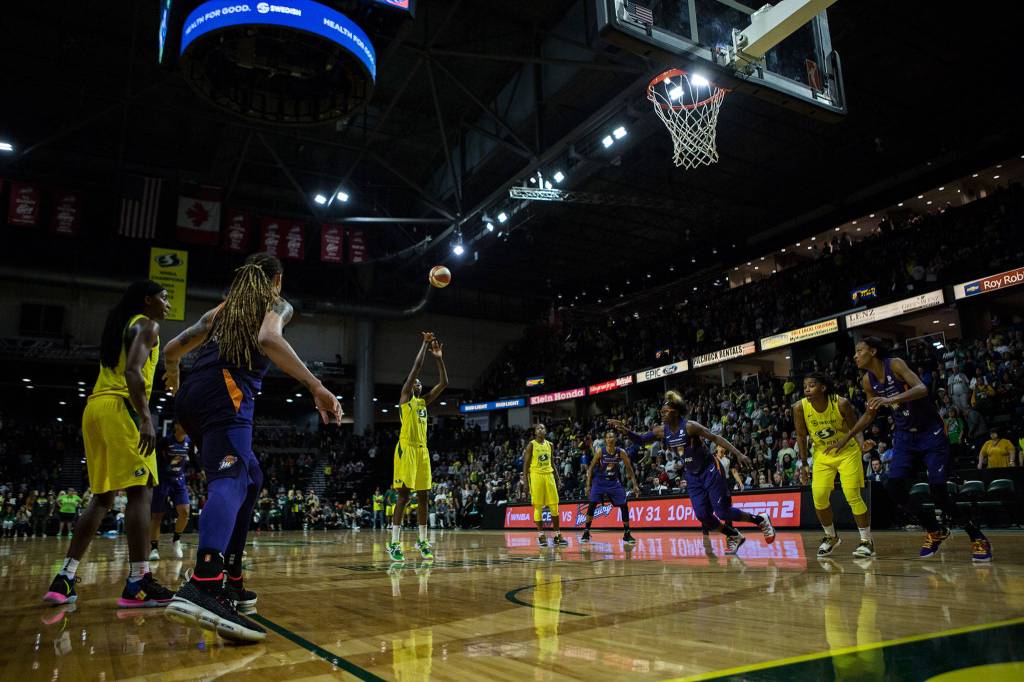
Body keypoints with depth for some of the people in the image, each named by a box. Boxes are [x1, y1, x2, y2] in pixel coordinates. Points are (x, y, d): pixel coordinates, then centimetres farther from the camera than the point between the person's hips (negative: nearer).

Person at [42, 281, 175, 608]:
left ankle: (64, 579, 10)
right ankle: (137, 584, -13)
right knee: (140, 491, -10)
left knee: (102, 496, 13)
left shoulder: (119, 325, 26)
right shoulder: (146, 324, -1)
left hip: (95, 407, 9)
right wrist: (146, 419, -24)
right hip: (120, 408, -9)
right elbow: (132, 371, -16)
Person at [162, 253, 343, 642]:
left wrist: (172, 375, 56)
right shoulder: (276, 305, 12)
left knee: (251, 477, 20)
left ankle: (231, 582, 16)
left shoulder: (221, 310, 30)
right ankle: (203, 584, -51)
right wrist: (316, 387, -22)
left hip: (191, 395, 7)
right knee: (230, 479, -25)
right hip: (226, 391, -7)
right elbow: (268, 339, -11)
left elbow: (172, 350, 31)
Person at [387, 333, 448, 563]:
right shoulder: (404, 398, 0)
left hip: (422, 450, 7)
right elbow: (416, 367, -9)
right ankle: (394, 544, -6)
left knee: (423, 496, 7)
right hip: (406, 449, -7)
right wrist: (425, 343, -4)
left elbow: (444, 383, 16)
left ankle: (422, 542, 14)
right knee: (403, 495, -10)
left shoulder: (424, 401, 19)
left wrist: (439, 358, 11)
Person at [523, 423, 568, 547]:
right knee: (538, 507, -1)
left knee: (554, 506, 3)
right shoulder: (531, 445, -2)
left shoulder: (550, 445, 11)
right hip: (536, 476, -4)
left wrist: (557, 478, 10)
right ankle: (541, 534, 6)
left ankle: (557, 534, 9)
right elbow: (526, 463, -4)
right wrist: (526, 480, -12)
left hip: (549, 475, 4)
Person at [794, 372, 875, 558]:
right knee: (819, 496, -5)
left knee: (852, 495, -11)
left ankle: (867, 541, 7)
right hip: (822, 454, 3)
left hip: (847, 452, -3)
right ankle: (831, 537, 19)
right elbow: (801, 436, -3)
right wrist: (804, 463, -1)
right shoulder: (800, 407, -17)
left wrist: (862, 443, -32)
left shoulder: (841, 403, -24)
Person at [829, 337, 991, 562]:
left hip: (930, 432, -6)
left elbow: (922, 388, -33)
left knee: (938, 491, -14)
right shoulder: (867, 380, 1)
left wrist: (890, 399, -48)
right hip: (905, 436, 6)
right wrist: (845, 439, 12)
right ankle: (935, 531, 14)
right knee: (894, 487, -8)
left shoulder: (895, 364, -18)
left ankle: (977, 537, 10)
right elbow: (870, 413, 13)